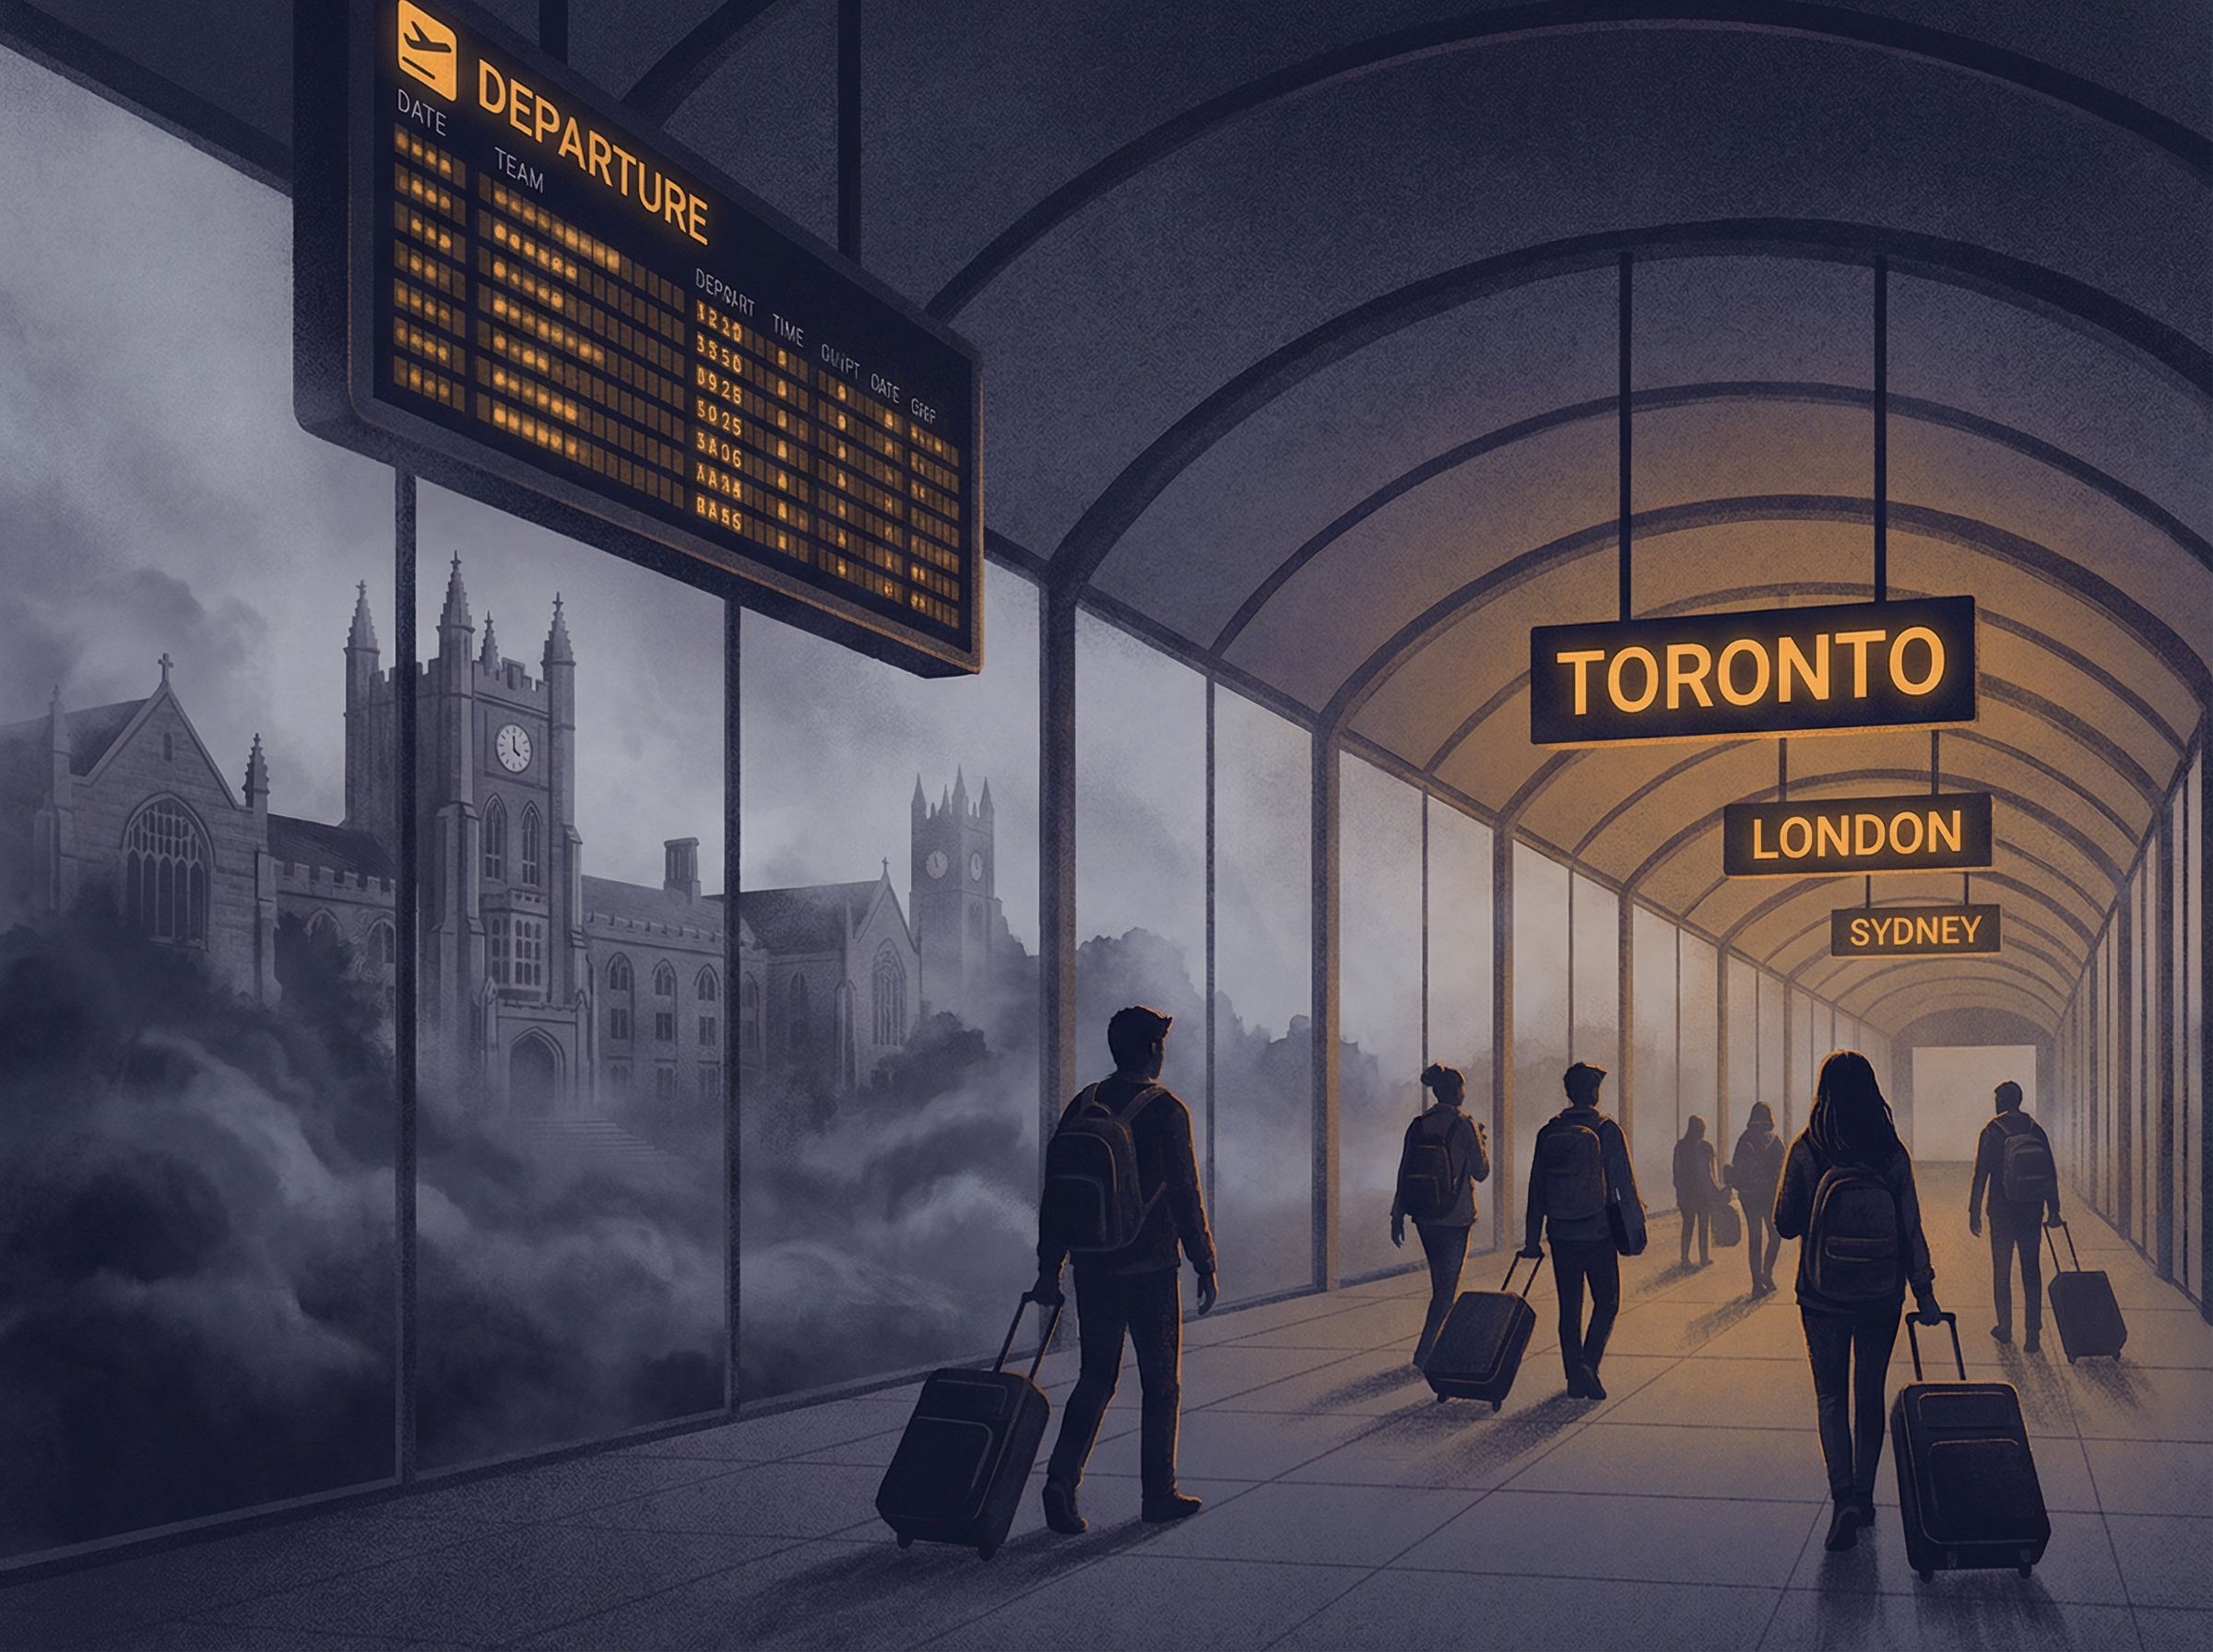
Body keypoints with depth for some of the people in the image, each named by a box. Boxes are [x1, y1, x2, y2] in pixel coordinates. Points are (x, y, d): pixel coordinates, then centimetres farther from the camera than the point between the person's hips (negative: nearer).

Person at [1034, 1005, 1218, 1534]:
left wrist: (1049, 1267, 11)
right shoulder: (1167, 1112, -9)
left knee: (1095, 1379, 12)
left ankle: (1062, 1477, -5)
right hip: (1151, 1267, -4)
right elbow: (1186, 1197, -10)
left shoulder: (1084, 1105, 5)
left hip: (1092, 1268, 5)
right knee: (1161, 1382, 8)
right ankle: (1159, 1494, 13)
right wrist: (1205, 1266, -2)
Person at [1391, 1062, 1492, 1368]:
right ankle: (1425, 1352, -9)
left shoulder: (1418, 1126, 3)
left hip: (1424, 1217, 5)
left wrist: (1397, 1216, 10)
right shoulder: (1464, 1126, -11)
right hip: (1455, 1216, -5)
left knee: (1441, 1283, 18)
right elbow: (1481, 1172, -6)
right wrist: (1483, 1145, 13)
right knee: (1446, 1287, 0)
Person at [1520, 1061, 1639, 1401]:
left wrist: (1532, 1239, 11)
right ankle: (1588, 1363, -11)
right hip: (1599, 1233, -3)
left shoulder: (1549, 1132, 3)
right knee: (1606, 1303, 8)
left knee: (1569, 1307, 9)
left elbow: (1536, 1189, 6)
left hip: (1561, 1234, 3)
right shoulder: (1607, 1130, -7)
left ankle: (1575, 1377, 5)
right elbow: (1625, 1183, -7)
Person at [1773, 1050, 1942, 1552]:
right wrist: (1925, 1293, 2)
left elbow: (1786, 1224, -4)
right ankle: (1864, 1496, 25)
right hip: (1882, 1296, 2)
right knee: (1870, 1396, 16)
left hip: (1824, 1297, -2)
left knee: (1831, 1396, 7)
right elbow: (1911, 1229, -3)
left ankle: (1845, 1497, -11)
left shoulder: (1807, 1151, -11)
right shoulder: (1893, 1153, -5)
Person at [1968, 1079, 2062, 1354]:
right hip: (2032, 1210, 2)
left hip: (2002, 1210, -2)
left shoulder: (1991, 1132, -7)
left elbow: (1980, 1176, -8)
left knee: (2002, 1271, 11)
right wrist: (2054, 1209, 14)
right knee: (2032, 1271, 5)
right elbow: (2050, 1174, 6)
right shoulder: (2036, 1131, 3)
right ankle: (2033, 1333, 0)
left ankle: (2005, 1327, 18)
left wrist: (1974, 1211, -3)